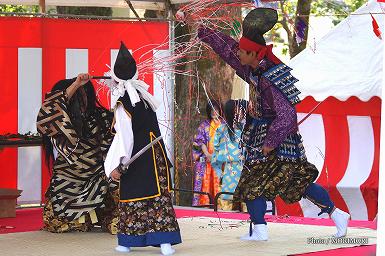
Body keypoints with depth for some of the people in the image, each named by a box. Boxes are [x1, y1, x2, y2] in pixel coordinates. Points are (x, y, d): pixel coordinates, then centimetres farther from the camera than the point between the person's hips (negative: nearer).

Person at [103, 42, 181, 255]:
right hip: (155, 156, 5)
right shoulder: (144, 95, 2)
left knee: (131, 198, 4)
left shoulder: (122, 105, -15)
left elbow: (124, 137, -18)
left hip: (135, 158, -5)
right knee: (159, 196, 2)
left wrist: (117, 165, -17)